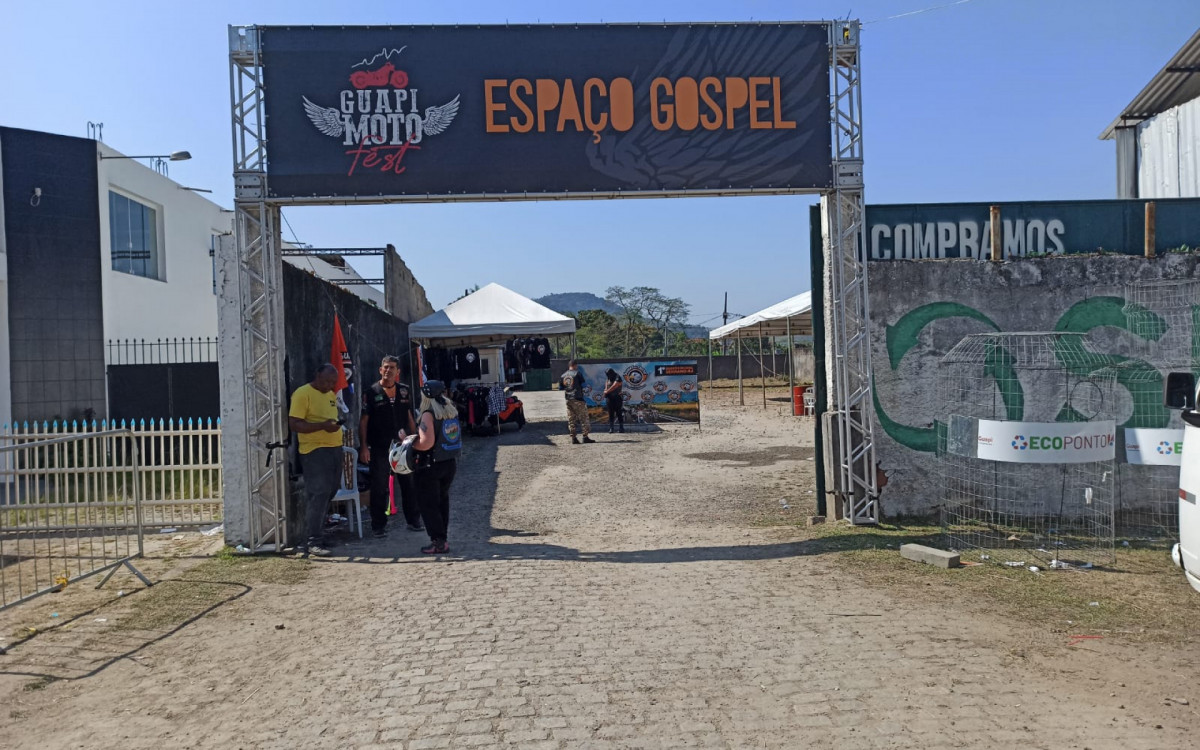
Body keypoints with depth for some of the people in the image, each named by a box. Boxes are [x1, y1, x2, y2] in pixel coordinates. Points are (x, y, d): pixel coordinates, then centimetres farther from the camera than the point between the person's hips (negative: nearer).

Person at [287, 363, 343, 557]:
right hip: (314, 450, -8)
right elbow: (294, 424, -15)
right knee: (318, 494, -10)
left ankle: (315, 536, 19)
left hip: (334, 448, 9)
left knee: (329, 493, 10)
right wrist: (322, 426, -24)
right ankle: (312, 542, -5)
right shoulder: (303, 394, -8)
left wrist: (336, 425, 11)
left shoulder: (331, 395, 18)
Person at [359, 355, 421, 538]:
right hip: (380, 448, -4)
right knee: (379, 488, 3)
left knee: (410, 485, 9)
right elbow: (364, 421, -5)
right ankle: (379, 526, 13)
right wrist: (363, 447, -11)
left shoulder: (404, 391, 7)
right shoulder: (371, 392, -5)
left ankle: (413, 521, 23)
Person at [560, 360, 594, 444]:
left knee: (571, 419, 8)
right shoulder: (578, 373, -4)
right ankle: (585, 437, -4)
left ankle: (573, 438, 7)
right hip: (577, 399, -5)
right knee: (583, 418, 0)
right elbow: (583, 385, -4)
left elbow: (560, 388, 12)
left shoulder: (563, 376, 12)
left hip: (567, 400, 5)